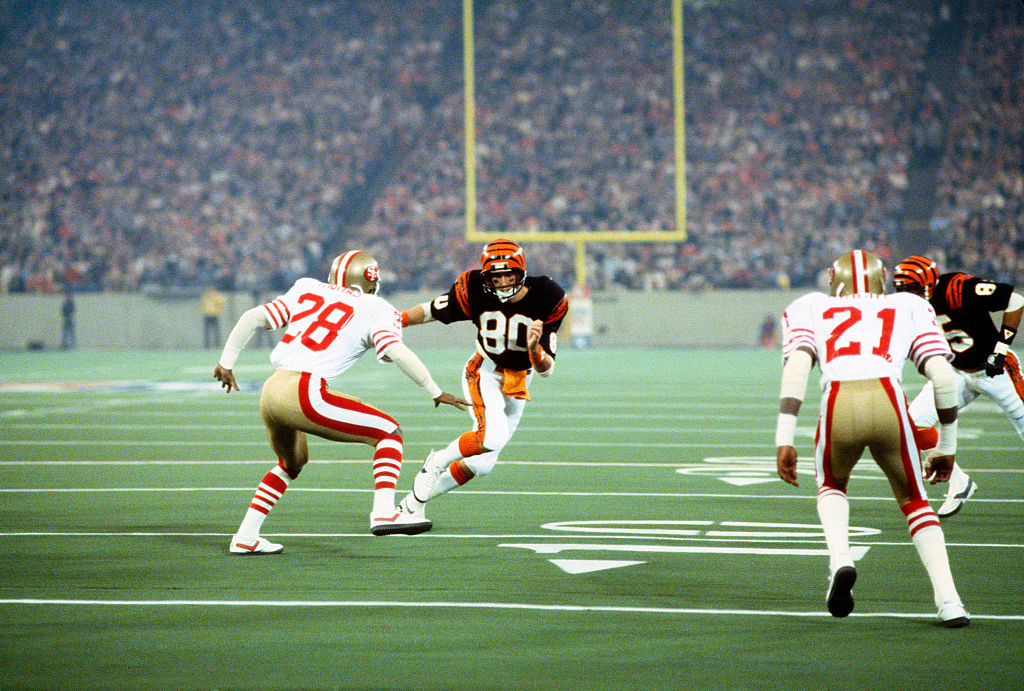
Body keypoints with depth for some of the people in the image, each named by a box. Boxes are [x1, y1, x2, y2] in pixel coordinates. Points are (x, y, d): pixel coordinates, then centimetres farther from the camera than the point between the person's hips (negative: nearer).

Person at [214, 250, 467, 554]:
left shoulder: (306, 291, 21)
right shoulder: (375, 310, 7)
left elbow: (252, 318, 18)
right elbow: (395, 350, -8)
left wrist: (226, 362, 28)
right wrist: (435, 392, 0)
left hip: (270, 392, 7)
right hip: (304, 392, -7)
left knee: (292, 463, 32)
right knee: (389, 432, 4)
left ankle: (245, 538, 30)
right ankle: (383, 512, -14)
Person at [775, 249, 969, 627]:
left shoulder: (810, 309, 28)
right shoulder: (909, 308, 30)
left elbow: (796, 367, 8)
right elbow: (943, 377, 18)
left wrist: (784, 440, 3)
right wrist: (946, 447, 27)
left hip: (838, 405, 0)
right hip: (888, 404, 0)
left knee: (831, 486, 32)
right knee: (914, 500, 25)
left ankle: (840, 559, 5)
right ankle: (948, 600, 11)